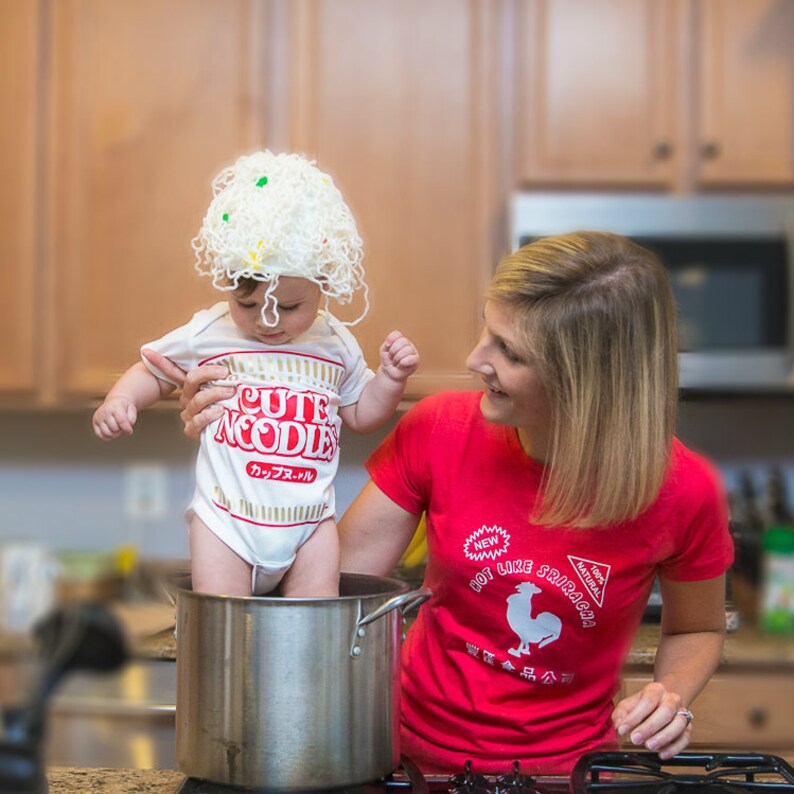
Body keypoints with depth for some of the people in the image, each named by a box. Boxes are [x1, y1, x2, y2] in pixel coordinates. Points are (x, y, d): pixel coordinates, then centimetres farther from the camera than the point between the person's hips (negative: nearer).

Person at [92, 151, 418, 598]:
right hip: (227, 520, -2)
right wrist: (119, 401, -7)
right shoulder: (208, 335, -3)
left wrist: (392, 377, 1)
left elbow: (361, 413, 18)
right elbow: (153, 372, 13)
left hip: (310, 524, 2)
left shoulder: (336, 346, 4)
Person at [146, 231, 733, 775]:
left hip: (566, 768, -1)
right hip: (419, 754, 1)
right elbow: (333, 576, -6)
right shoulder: (440, 432, -10)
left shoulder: (682, 491, -14)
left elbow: (697, 632, 5)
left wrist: (673, 694, -14)